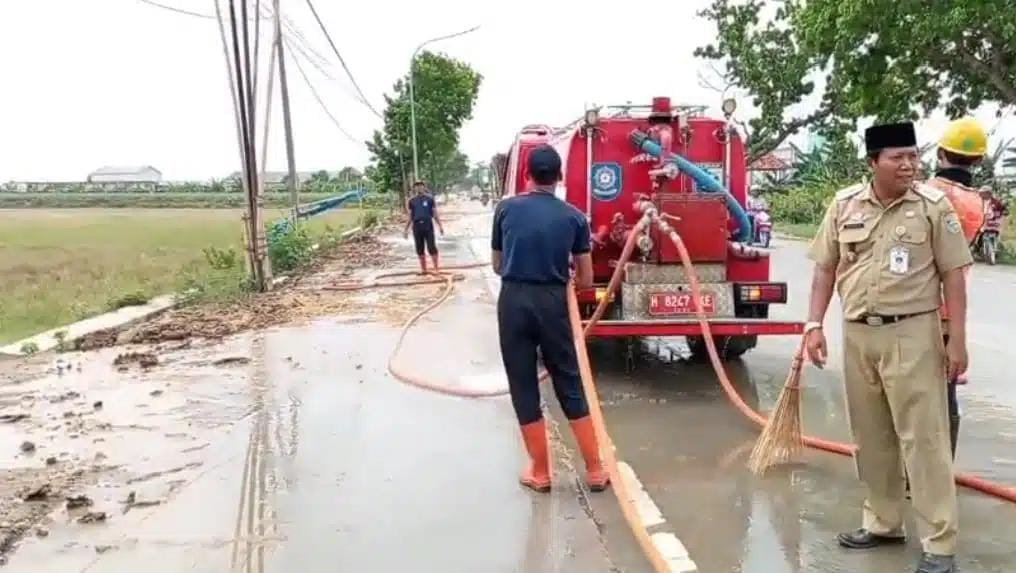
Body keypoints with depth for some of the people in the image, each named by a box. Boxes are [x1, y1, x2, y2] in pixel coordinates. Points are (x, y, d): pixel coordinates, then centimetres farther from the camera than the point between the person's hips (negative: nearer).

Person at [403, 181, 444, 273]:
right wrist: (406, 229, 7)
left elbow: (435, 214, 6)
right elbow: (409, 216, 11)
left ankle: (436, 267, 2)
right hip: (417, 226, 2)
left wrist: (440, 226, 1)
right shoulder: (411, 201, 9)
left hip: (428, 225, -2)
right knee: (420, 249, 5)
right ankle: (423, 269, 14)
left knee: (432, 247, -6)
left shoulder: (430, 199, 5)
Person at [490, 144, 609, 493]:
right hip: (553, 302, 1)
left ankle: (540, 472, 18)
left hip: (513, 300, 0)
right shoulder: (574, 217, 4)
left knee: (523, 388, 9)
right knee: (570, 386, 11)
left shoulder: (506, 209, 4)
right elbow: (585, 279, 7)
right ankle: (595, 469, 18)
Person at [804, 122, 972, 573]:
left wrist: (957, 340, -7)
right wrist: (814, 324, 2)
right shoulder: (844, 204, 4)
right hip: (857, 334, 4)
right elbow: (826, 269, 8)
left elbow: (953, 276, -3)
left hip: (911, 335, -4)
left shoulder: (934, 206, -4)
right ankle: (882, 522, 28)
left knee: (923, 437, -3)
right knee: (871, 436, 13)